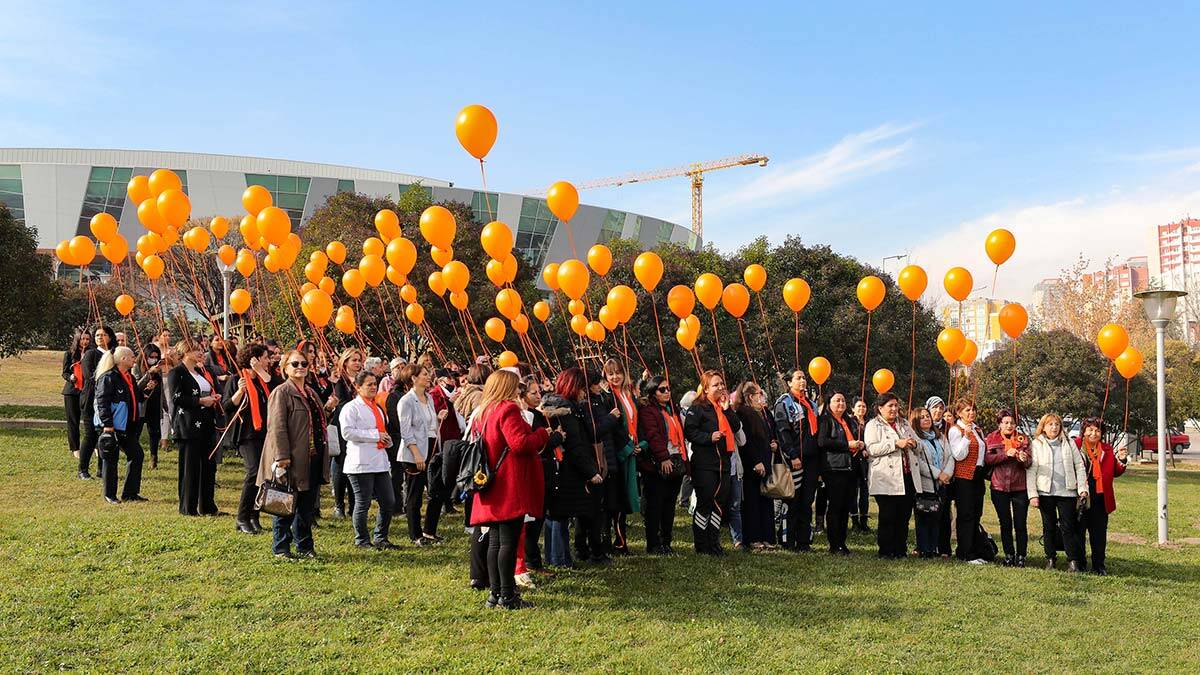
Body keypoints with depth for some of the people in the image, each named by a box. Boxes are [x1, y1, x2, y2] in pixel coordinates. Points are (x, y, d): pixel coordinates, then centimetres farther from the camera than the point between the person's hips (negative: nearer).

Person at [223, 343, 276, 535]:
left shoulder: (265, 378, 15)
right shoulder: (236, 379, 1)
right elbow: (227, 406, -4)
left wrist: (265, 374, -4)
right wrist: (240, 391, -19)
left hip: (265, 433, 6)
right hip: (247, 434, -6)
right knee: (254, 472, -17)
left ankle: (254, 516, 15)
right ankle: (242, 517, -8)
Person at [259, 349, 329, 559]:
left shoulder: (311, 393, 18)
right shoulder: (281, 392, -9)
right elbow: (277, 426, -16)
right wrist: (282, 456, -22)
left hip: (313, 459, 8)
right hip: (292, 459, -8)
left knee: (307, 507, 14)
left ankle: (305, 546, 24)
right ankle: (280, 548, 11)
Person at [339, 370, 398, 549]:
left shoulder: (377, 408, 21)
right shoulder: (351, 407, -5)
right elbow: (347, 432, -18)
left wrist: (386, 439, 11)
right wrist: (375, 435, -16)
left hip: (380, 461, 8)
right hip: (361, 464, -8)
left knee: (389, 502, 7)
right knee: (363, 503, 0)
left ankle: (380, 538, 21)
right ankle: (362, 540, 13)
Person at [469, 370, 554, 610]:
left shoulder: (484, 411, 17)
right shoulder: (508, 410, -11)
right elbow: (520, 443, -21)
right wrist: (544, 435, -7)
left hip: (493, 489, 9)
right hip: (510, 487, -9)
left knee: (495, 541, 12)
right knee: (509, 541, -6)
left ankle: (495, 593, 16)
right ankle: (507, 596, -3)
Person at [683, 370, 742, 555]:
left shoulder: (725, 407, 17)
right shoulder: (698, 408, -5)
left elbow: (736, 427, 8)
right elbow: (689, 431, -13)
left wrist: (727, 409, -2)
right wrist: (709, 437, -21)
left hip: (723, 462, 7)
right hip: (704, 463, -7)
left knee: (721, 502, 9)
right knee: (705, 503, -4)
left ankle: (713, 542, 20)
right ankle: (701, 545, 6)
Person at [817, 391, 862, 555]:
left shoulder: (848, 422, 23)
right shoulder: (826, 420, -2)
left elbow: (855, 441, 32)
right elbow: (822, 441, -16)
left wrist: (861, 444, 7)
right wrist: (847, 445, -15)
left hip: (849, 468, 7)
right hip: (834, 468, -7)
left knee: (846, 506, 7)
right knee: (835, 506, -6)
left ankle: (842, 543, 14)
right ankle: (834, 545, -2)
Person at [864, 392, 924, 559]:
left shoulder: (904, 425, 21)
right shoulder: (873, 425, 2)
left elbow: (919, 449, 26)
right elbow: (872, 448, -13)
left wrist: (914, 444, 1)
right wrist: (896, 444, -17)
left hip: (908, 477, 6)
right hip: (887, 480, -6)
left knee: (904, 516, 6)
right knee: (887, 517, -4)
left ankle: (900, 550, 15)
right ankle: (885, 551, 5)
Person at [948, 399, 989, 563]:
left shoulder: (977, 430, 16)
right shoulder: (955, 430, -8)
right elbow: (958, 455, -16)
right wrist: (966, 437, -26)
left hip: (978, 476, 8)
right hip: (963, 477, -8)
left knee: (976, 515, 9)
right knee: (966, 516, -5)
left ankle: (973, 552, 15)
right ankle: (967, 554, -2)